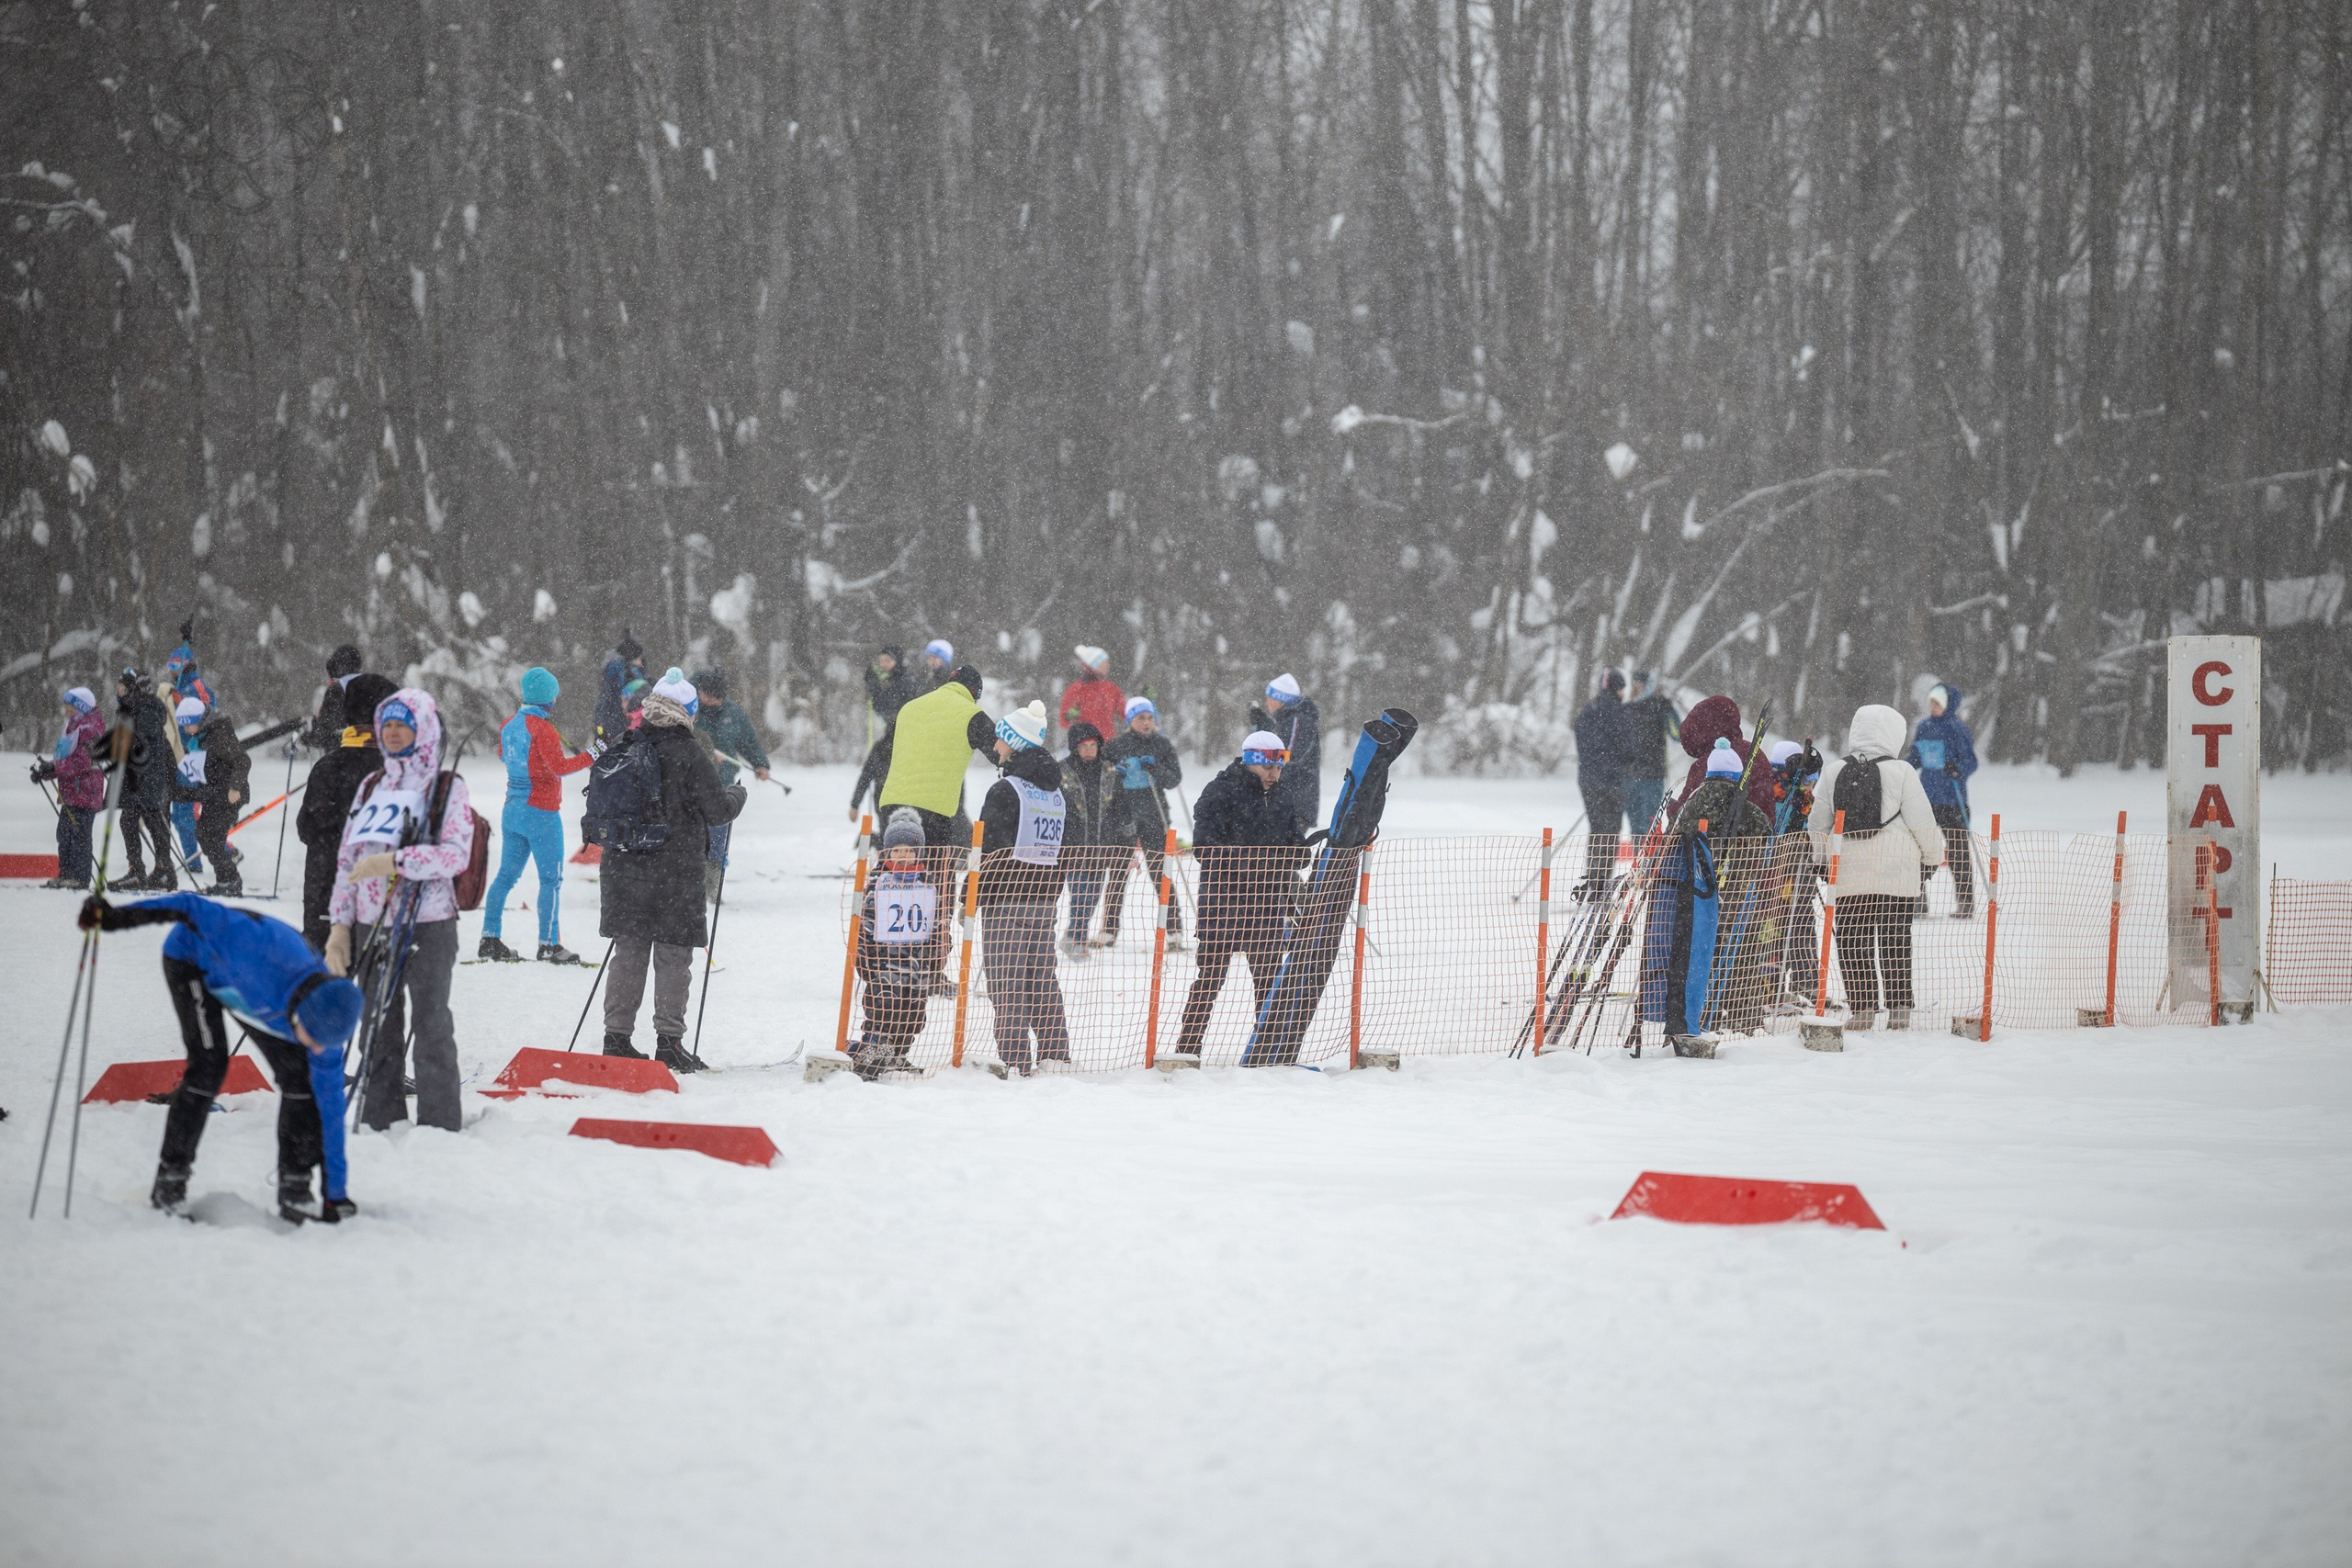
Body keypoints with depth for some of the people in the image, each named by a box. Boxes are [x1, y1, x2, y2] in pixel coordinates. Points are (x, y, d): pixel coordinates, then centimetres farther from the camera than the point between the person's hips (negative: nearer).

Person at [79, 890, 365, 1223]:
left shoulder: (327, 1021, -27)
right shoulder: (266, 953, -46)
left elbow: (331, 1108, -17)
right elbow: (194, 909, -37)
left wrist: (336, 1193, -14)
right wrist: (116, 916, -36)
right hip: (192, 957, -5)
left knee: (299, 1074, -8)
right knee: (209, 1065, -21)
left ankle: (295, 1189, 3)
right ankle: (170, 1181, -11)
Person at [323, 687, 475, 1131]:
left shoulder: (447, 789, -1)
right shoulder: (371, 786, 15)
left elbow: (456, 855, -15)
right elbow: (347, 860, 15)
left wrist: (393, 861, -24)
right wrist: (339, 925, 9)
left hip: (427, 926, -6)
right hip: (373, 926, 6)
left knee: (431, 1027, -5)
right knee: (379, 1031, 10)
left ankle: (439, 1127, -1)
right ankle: (380, 1123, 18)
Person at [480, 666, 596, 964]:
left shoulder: (510, 725, 7)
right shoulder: (542, 729, -17)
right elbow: (559, 766, -22)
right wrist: (591, 756, -14)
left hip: (513, 809, 8)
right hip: (542, 812, -8)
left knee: (507, 874, 11)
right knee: (551, 878, -2)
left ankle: (490, 939, 10)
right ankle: (549, 944, -3)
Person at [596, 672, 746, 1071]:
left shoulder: (625, 750, 4)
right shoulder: (688, 754, -12)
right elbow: (717, 808, -11)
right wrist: (736, 795, 10)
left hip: (625, 869, 5)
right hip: (676, 870, -5)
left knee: (628, 952, 12)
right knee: (673, 956, 2)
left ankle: (616, 1037, 12)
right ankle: (668, 1041, -1)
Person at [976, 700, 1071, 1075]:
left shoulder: (1005, 791, -13)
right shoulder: (1056, 794, 11)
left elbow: (990, 848, -14)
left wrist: (975, 897, -7)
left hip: (1005, 898, -7)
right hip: (1045, 901, 7)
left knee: (1006, 980, -4)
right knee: (1043, 979, 13)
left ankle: (1014, 1059, -8)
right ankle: (1055, 1054, 14)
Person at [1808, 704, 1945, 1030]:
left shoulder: (1833, 773, 1)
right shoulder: (1900, 773, -7)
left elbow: (1818, 824, 9)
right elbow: (1923, 823, -5)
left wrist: (1820, 857, 27)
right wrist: (1934, 855, 13)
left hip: (1848, 877, 1)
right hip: (1897, 878, -1)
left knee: (1852, 942, 7)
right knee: (1896, 942, 7)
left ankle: (1861, 1008, 4)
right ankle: (1898, 1007, 7)